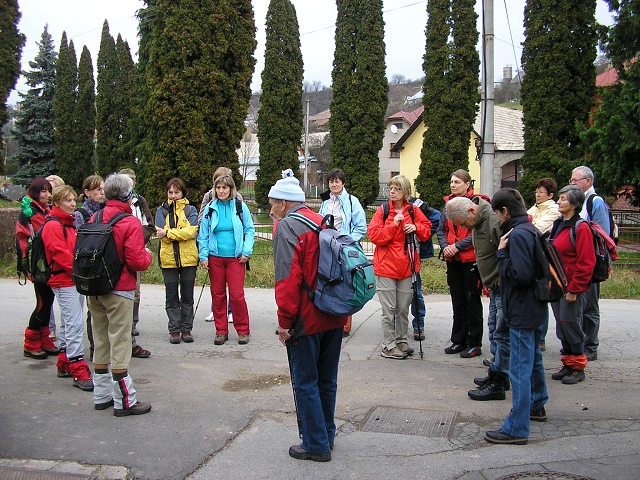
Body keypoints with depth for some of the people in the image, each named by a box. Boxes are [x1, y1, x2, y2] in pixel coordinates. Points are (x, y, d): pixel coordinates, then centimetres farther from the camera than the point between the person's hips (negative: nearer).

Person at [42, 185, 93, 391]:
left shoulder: (70, 224, 18)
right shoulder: (53, 226, -10)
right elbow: (59, 254, -19)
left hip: (76, 280, 9)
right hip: (64, 281, -9)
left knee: (68, 323, 15)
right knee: (75, 323, -12)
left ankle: (64, 364, 24)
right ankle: (79, 371, -11)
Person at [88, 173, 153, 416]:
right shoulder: (130, 223, -15)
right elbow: (137, 261, -19)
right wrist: (147, 255, 1)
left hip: (94, 290, 7)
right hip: (119, 291, -7)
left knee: (101, 342, 15)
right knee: (119, 344, -1)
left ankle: (102, 395, 26)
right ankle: (124, 401, 7)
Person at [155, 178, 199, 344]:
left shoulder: (190, 210, 5)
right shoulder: (161, 210, 8)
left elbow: (191, 231, -12)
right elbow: (161, 233, -6)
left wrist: (168, 233, -15)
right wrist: (181, 233, -13)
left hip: (188, 258, 0)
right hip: (168, 258, 1)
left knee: (187, 296, 7)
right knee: (171, 297, 5)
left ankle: (186, 329, 15)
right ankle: (174, 330, 13)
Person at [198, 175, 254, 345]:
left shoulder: (241, 207, 2)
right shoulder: (210, 209, 6)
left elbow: (249, 230, 5)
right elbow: (203, 235, 8)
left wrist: (246, 252, -5)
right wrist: (203, 256, 0)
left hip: (235, 258, -2)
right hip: (215, 257, 3)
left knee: (237, 295, -6)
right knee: (217, 295, 7)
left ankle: (243, 330, 8)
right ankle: (221, 331, 18)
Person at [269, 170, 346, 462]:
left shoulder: (287, 226, -11)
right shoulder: (323, 221, 14)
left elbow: (288, 278, -21)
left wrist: (285, 321, -15)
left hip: (307, 320, -8)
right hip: (334, 317, 8)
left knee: (305, 383, 4)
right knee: (327, 380, 18)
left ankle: (316, 445, 11)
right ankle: (326, 435, 30)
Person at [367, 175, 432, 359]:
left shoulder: (413, 211, 5)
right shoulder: (382, 211, -3)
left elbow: (426, 230, 14)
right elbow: (374, 236, -11)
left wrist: (416, 228, -7)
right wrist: (393, 224, -20)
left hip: (406, 266, 3)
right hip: (386, 266, -3)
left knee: (403, 308, 13)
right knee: (389, 309, 0)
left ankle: (401, 340, 28)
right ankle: (388, 346, 8)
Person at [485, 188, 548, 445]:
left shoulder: (517, 234, -20)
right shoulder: (530, 230, 10)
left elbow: (520, 275, -27)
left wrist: (502, 253, -17)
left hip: (522, 312, -11)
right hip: (534, 308, 11)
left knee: (520, 368, -5)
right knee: (533, 359, 24)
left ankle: (517, 428, 1)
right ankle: (536, 406, 42)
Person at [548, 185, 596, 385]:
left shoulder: (581, 228, -15)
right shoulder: (558, 225, 11)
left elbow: (586, 263, -18)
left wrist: (573, 289, -17)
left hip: (573, 288, -8)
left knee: (572, 326, 0)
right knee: (561, 327, 13)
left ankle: (578, 367, 15)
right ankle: (568, 364, 25)